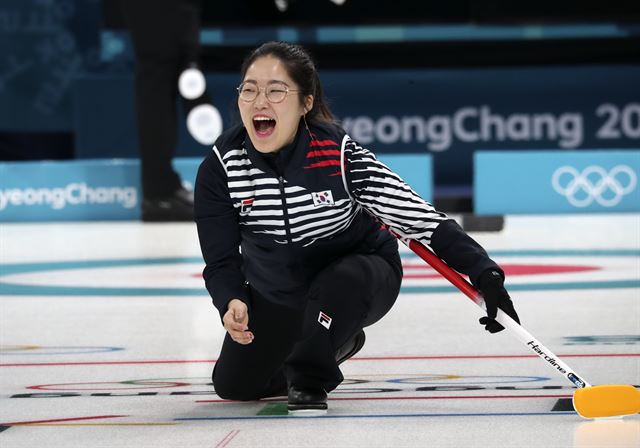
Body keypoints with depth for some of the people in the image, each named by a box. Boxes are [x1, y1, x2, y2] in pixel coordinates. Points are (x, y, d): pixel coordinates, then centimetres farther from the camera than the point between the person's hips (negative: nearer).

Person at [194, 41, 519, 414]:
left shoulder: (340, 154, -30)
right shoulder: (221, 166, -21)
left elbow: (419, 216, -31)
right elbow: (222, 260, -18)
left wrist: (485, 273, -40)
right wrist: (232, 303, -41)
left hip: (358, 280, -4)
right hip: (277, 294, 5)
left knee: (341, 281, -39)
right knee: (234, 386, 11)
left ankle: (309, 380, -20)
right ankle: (337, 344, 36)